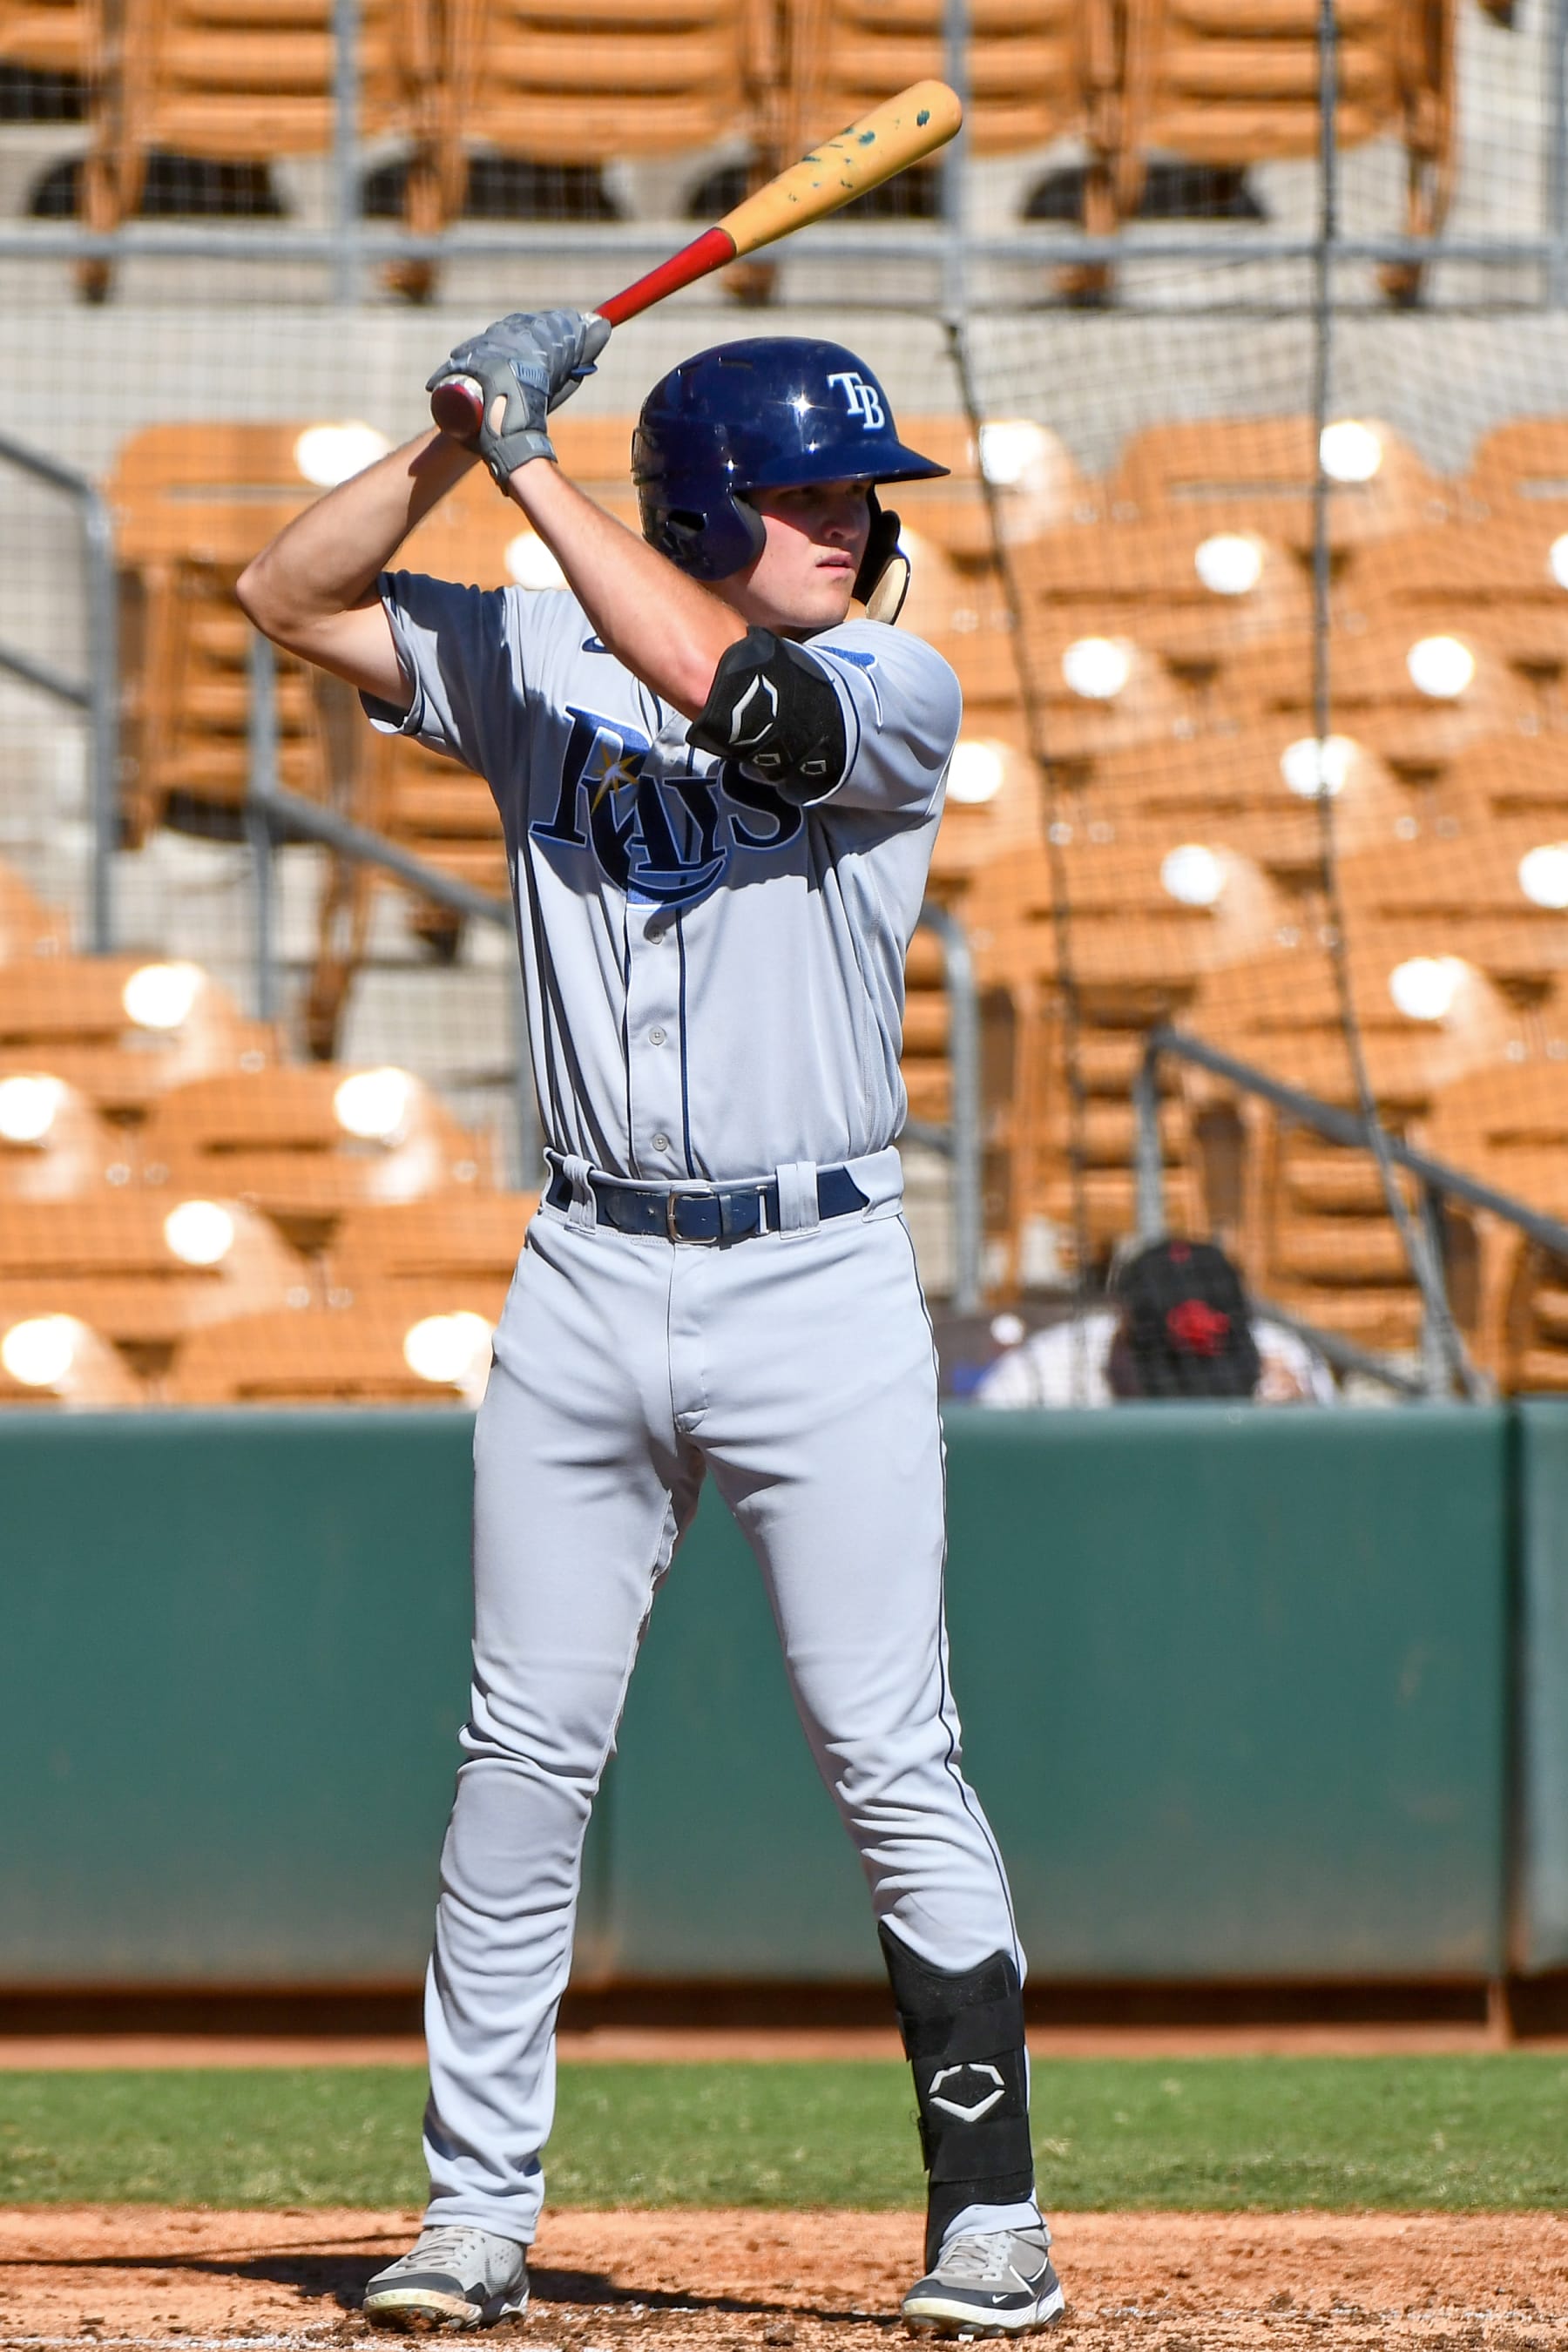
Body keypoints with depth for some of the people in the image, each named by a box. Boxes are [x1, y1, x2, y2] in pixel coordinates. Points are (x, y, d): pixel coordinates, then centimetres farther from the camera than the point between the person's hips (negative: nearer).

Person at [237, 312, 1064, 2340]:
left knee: (892, 1761, -4)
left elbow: (718, 680, -21)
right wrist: (462, 433, -8)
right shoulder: (539, 664, 7)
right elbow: (293, 597, 4)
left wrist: (532, 460, -15)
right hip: (588, 1281, 3)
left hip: (819, 1280, -3)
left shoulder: (898, 691, -3)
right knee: (523, 1754, 3)